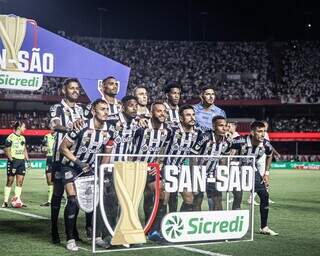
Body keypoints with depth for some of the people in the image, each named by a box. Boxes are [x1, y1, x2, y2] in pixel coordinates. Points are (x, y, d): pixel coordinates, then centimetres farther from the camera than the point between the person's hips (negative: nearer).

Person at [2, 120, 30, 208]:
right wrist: (11, 160, -17)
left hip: (21, 161, 6)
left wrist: (27, 160, 13)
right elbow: (7, 151, -9)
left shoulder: (23, 138, 13)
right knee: (10, 181, -2)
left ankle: (17, 199, 7)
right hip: (13, 160, -6)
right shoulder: (10, 137, -8)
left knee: (20, 181, 2)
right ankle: (5, 201, 4)